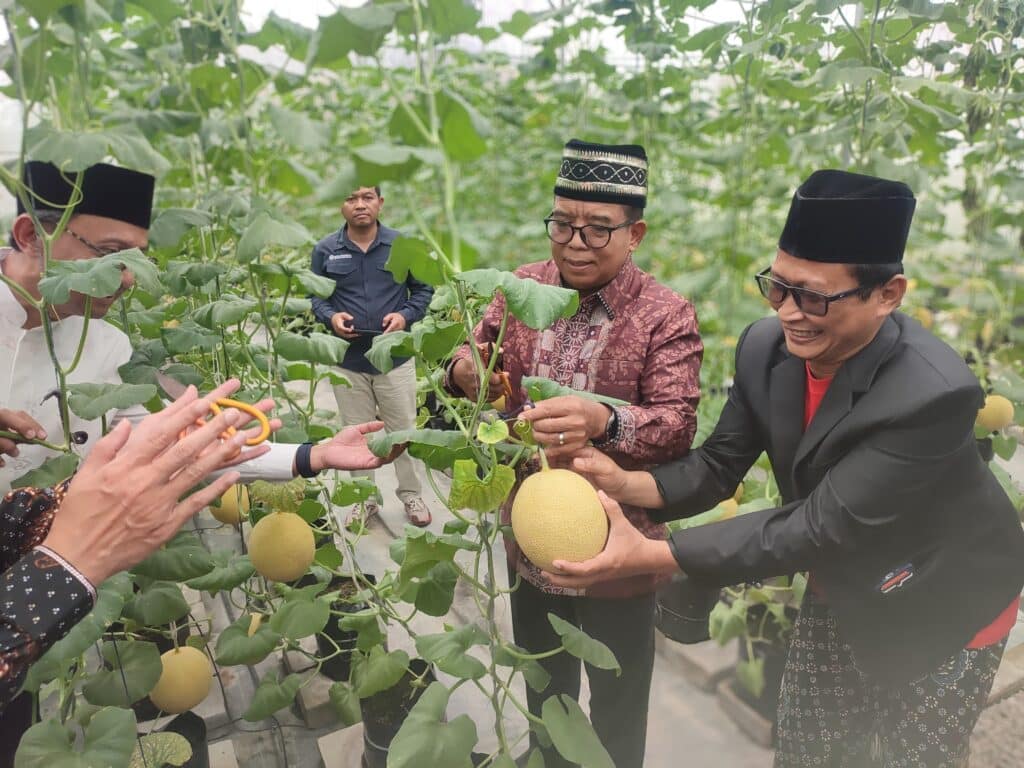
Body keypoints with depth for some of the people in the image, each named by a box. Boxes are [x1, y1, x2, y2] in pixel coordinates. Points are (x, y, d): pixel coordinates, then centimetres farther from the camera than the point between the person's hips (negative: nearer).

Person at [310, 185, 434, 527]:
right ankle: (366, 498, 28)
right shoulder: (325, 250, 0)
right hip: (347, 359, 1)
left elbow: (423, 289, 5)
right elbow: (316, 296, 8)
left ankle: (411, 495, 26)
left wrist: (406, 316, -13)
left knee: (403, 430, 9)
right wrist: (331, 317, -13)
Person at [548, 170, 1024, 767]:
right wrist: (625, 483, -29)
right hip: (839, 594, 5)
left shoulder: (936, 395, -36)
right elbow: (719, 466, -10)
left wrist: (648, 556, -40)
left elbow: (817, 529, -36)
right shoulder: (765, 346, -17)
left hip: (940, 610, -5)